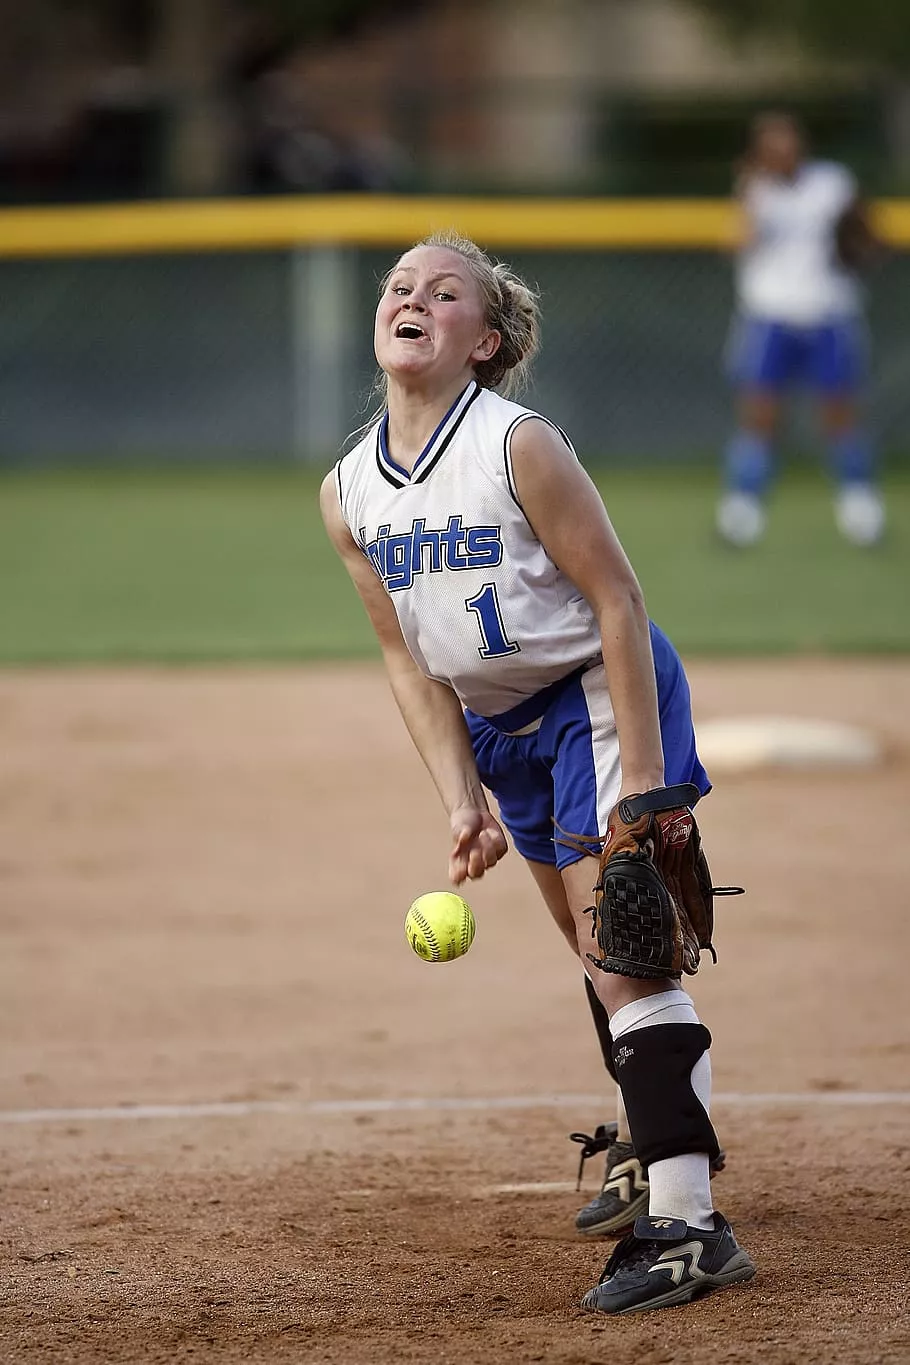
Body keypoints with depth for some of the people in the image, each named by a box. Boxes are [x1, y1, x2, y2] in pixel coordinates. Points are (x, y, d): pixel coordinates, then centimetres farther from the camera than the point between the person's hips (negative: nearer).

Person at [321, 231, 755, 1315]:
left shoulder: (520, 447, -21)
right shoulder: (348, 493, -2)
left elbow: (616, 596, -20)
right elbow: (407, 656, 4)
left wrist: (641, 779, -22)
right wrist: (463, 803, -4)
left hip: (603, 697, -7)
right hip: (498, 725, 7)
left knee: (624, 953, -15)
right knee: (598, 952, 18)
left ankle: (688, 1225, -17)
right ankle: (657, 1151, 36)